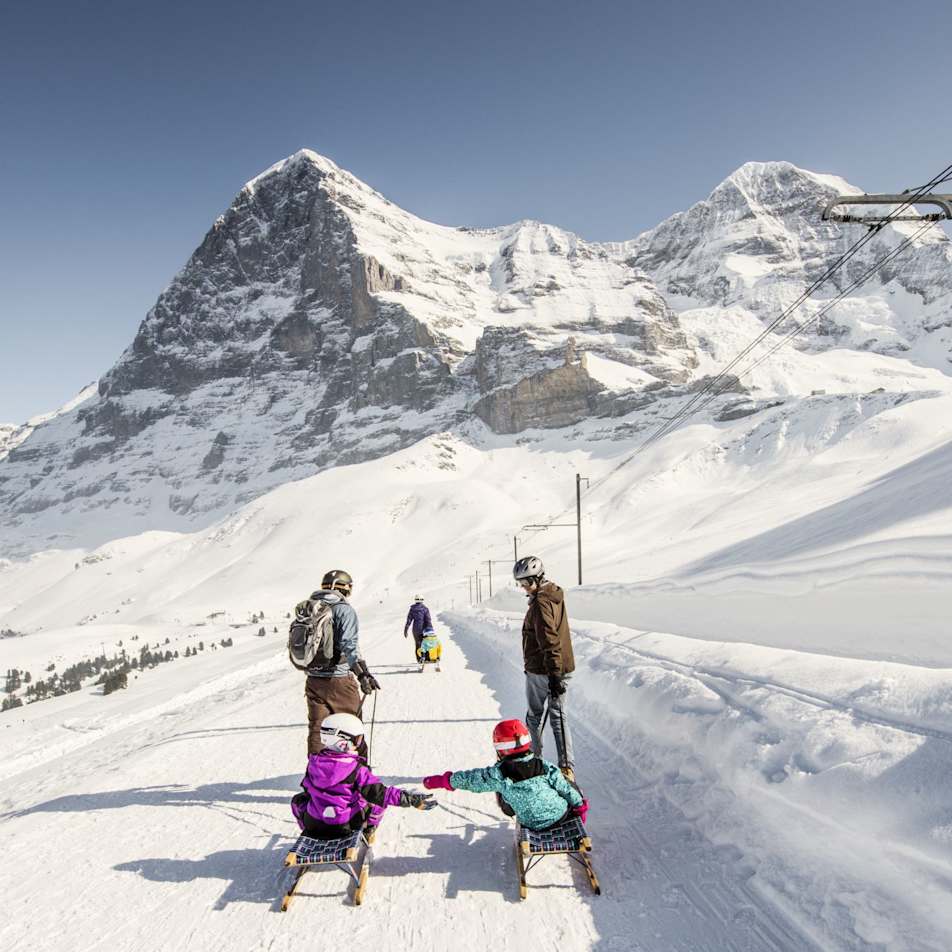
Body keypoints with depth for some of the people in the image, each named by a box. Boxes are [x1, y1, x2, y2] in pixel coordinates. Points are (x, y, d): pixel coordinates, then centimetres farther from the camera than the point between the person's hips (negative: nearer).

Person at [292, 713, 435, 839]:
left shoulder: (314, 762, -9)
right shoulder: (356, 769, -20)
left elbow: (307, 788, 8)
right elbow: (379, 793, -20)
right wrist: (412, 800, -18)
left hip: (313, 824, 2)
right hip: (347, 825, -2)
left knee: (297, 799, 28)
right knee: (377, 799, 15)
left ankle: (309, 834, 26)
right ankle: (368, 832, 21)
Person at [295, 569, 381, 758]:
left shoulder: (307, 609, 7)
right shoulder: (344, 609, -12)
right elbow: (349, 644, -24)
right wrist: (363, 673, -26)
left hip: (313, 680, 5)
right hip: (338, 680, -5)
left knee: (316, 728, 15)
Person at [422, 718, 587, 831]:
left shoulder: (498, 775, -19)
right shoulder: (546, 767, -18)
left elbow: (469, 779, -8)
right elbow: (567, 790, -9)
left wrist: (441, 780, 4)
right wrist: (581, 806, 10)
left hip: (533, 825, 0)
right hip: (562, 816, 0)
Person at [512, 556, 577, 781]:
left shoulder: (540, 603, -20)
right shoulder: (556, 595, 10)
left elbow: (549, 641, -25)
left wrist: (553, 674, -25)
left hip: (540, 670, -8)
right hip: (562, 666, 8)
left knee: (534, 716, 10)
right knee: (558, 716, 10)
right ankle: (567, 766, 5)